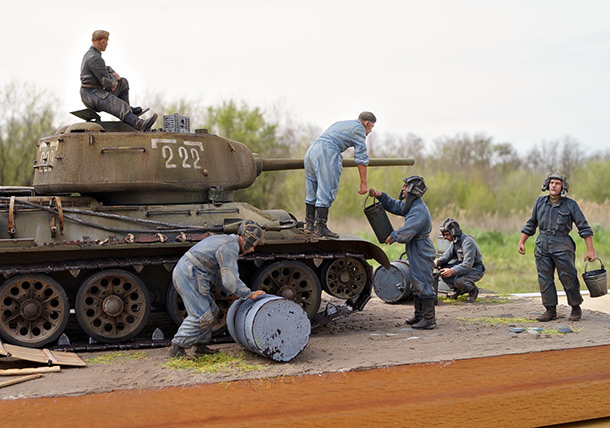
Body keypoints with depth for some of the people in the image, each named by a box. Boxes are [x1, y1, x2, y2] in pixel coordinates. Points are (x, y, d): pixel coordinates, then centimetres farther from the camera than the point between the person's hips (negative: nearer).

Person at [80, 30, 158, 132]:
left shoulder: (90, 55, 16)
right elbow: (106, 82, -20)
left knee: (123, 82, 18)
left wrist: (114, 74, 0)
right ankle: (140, 125, -48)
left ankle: (128, 109, 25)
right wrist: (113, 83, 3)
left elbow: (106, 69, 23)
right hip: (92, 95, -11)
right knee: (121, 106, -30)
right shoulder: (95, 59, -19)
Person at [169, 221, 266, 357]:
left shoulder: (226, 240, 21)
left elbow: (217, 275, 27)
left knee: (211, 310, 15)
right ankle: (177, 348, -4)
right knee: (200, 316, -9)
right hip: (190, 276, -11)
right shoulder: (231, 247, -12)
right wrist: (249, 294, -5)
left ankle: (200, 346, 19)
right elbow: (230, 280, -16)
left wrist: (233, 292, 22)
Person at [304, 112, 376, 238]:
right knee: (326, 191, -8)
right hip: (326, 153, -9)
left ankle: (309, 224, 16)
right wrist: (363, 183, 3)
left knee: (311, 192, 13)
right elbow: (361, 158, 2)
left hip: (310, 151, 9)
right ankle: (320, 227, -10)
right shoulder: (359, 128, 6)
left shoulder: (341, 124, 31)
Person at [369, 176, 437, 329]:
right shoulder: (411, 206, 12)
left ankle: (429, 319, -4)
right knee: (417, 283, 17)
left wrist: (393, 237, -8)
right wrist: (380, 195, 12)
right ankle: (419, 315, 27)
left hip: (421, 252, -11)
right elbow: (394, 206, 25)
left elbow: (406, 232, -26)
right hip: (416, 252, 11)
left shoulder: (419, 210, -22)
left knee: (423, 283, -7)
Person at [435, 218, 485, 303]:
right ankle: (459, 290, 8)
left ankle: (473, 290, -1)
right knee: (442, 269, -10)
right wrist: (437, 261, -22)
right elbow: (447, 255, 0)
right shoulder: (454, 241, 2)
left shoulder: (468, 242, -27)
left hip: (475, 269, -9)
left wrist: (452, 271, -45)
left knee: (458, 280, -34)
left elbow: (468, 265, -34)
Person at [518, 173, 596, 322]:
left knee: (568, 279, -2)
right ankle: (550, 310, 10)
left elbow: (584, 228, -1)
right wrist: (521, 242, 13)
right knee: (544, 279, 2)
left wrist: (590, 250, -7)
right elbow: (531, 224, 18)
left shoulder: (570, 204, -1)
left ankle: (576, 308, 14)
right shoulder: (540, 202, 9)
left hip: (562, 247, -3)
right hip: (542, 246, 4)